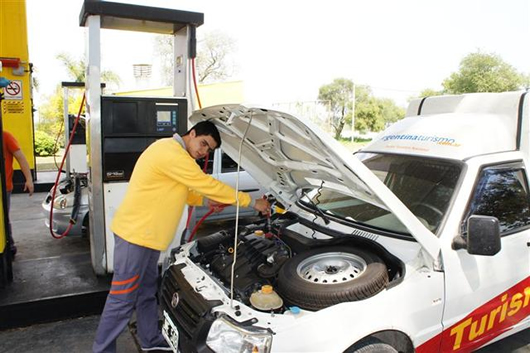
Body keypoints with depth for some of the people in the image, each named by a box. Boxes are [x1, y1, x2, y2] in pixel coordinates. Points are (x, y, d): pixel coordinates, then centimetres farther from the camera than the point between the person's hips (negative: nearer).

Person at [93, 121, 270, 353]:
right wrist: (252, 202, -13)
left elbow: (179, 192, 22)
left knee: (147, 290, 20)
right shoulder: (172, 154, -20)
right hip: (135, 233, -11)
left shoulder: (170, 151, 13)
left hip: (146, 233, 11)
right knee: (123, 299, 0)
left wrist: (206, 201, 9)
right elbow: (209, 185, -20)